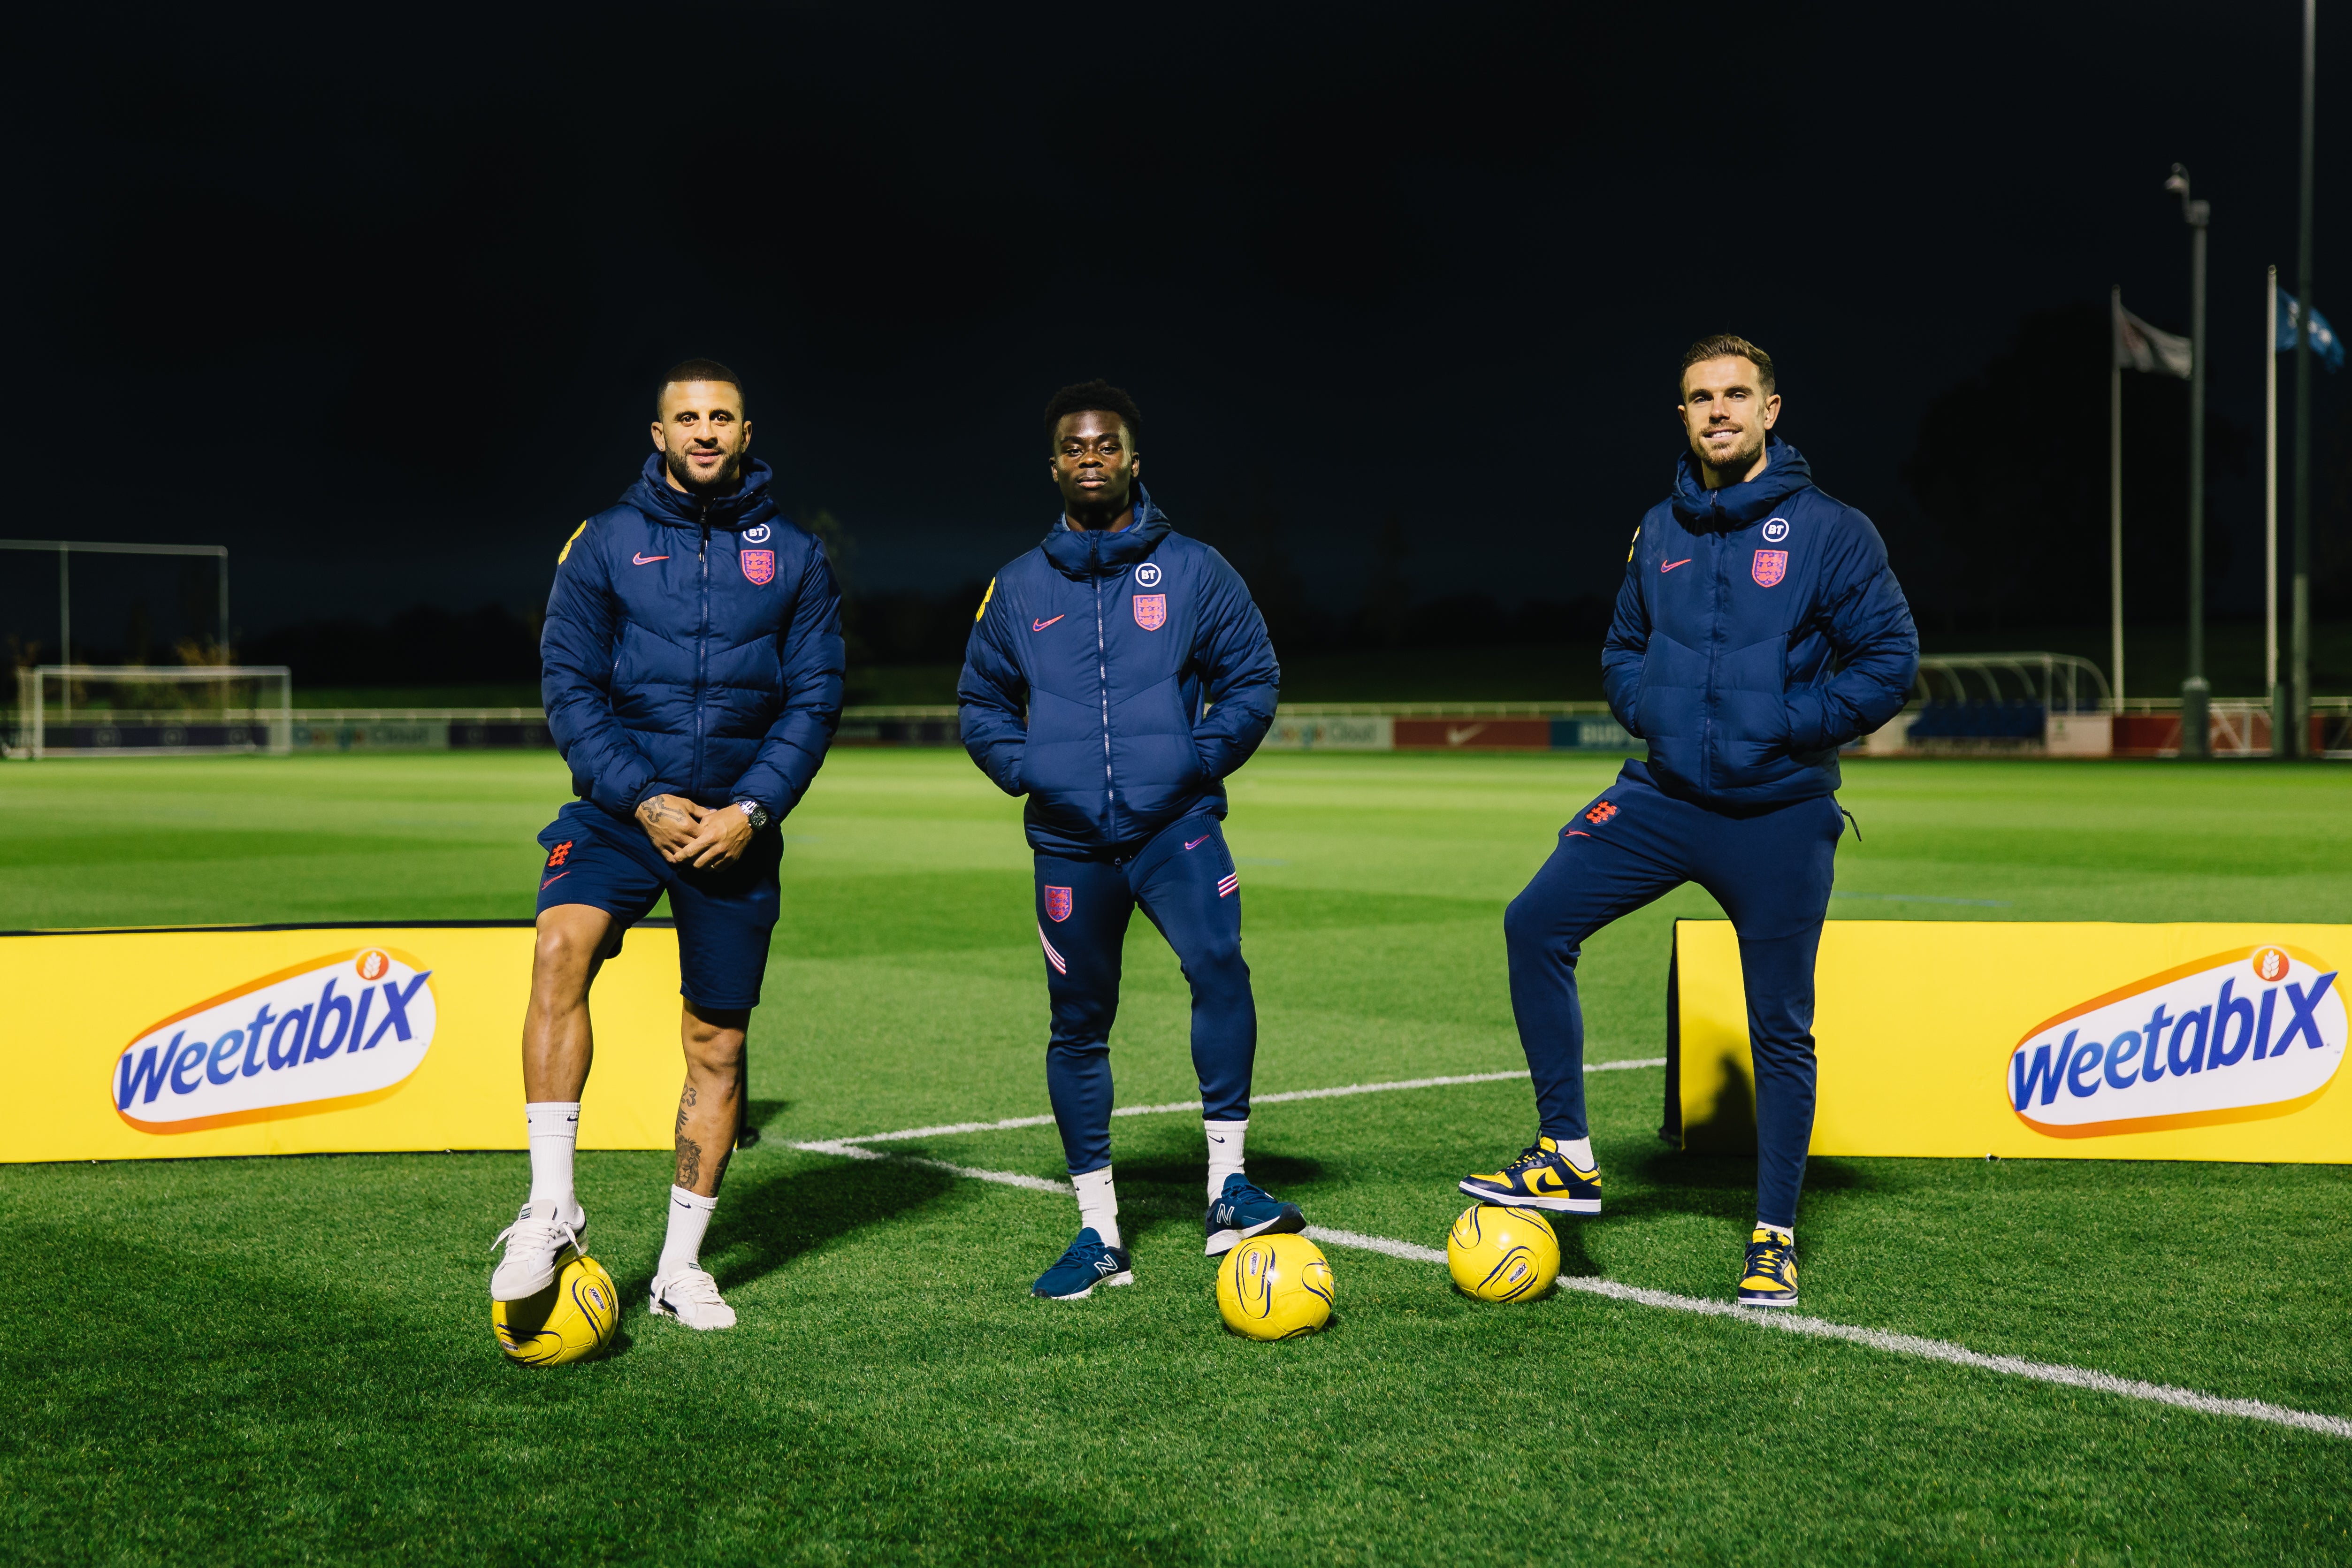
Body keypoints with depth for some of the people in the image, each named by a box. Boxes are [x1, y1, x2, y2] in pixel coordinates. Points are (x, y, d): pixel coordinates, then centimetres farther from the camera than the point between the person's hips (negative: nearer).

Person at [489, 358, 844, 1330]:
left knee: (717, 1042, 5)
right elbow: (570, 685, -2)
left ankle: (682, 1267, 18)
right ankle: (552, 1212, -24)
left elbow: (814, 699, 3)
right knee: (562, 946, -29)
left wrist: (750, 811, -10)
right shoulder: (606, 542, 2)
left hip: (737, 826, 2)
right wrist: (643, 801, -13)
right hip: (623, 806, -1)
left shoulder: (793, 556, 5)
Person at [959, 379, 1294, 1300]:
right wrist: (1025, 770, 1)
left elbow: (1252, 679, 7)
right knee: (1079, 1026, 6)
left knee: (1217, 964, -27)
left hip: (1175, 822, -2)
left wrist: (1200, 760, -6)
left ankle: (1228, 1190, -20)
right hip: (1069, 841, 3)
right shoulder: (1018, 589, 10)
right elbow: (981, 704, 19)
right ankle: (1099, 1234, 16)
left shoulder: (1193, 571, 4)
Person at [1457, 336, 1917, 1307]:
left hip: (1779, 816, -4)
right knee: (1537, 924, -10)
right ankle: (1569, 1160, 0)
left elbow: (1889, 659, -7)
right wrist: (1649, 710, 1)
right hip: (1660, 796, 4)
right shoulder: (1660, 533, 9)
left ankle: (1774, 1237, 17)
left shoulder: (1829, 532, -6)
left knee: (1781, 1028, 3)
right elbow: (1622, 650, 21)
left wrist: (1789, 726, -13)